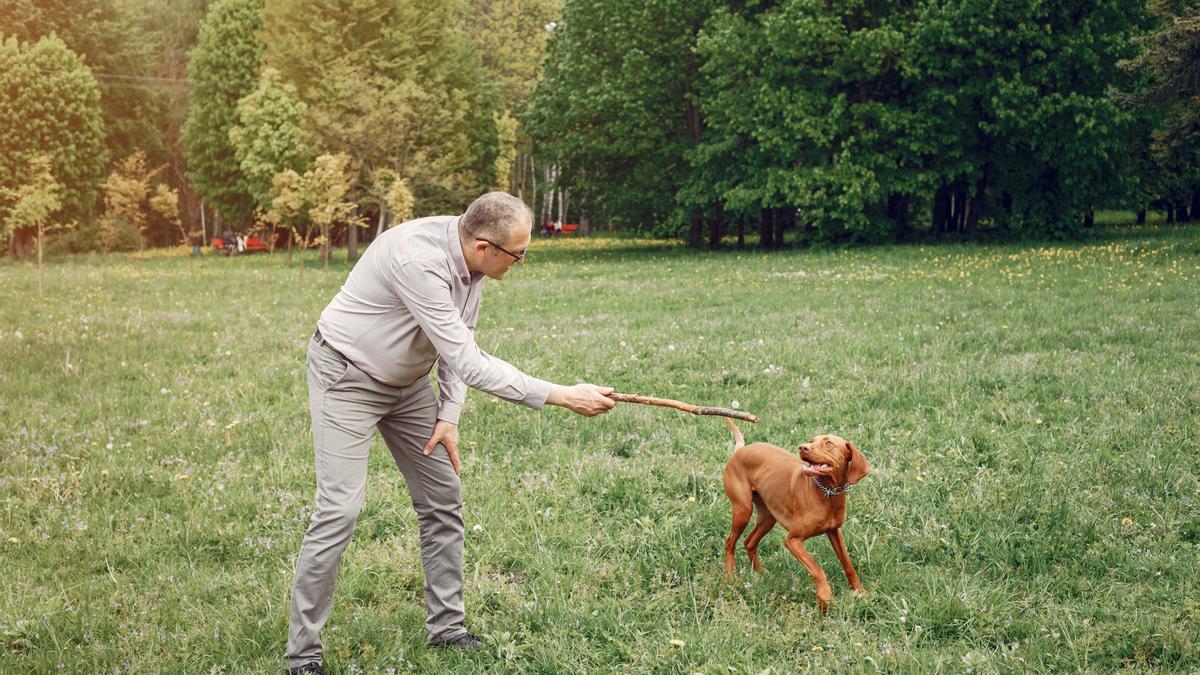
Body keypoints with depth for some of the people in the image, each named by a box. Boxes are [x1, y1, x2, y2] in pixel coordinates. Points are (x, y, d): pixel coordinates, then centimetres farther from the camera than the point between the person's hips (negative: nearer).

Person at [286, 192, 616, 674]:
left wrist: (449, 415, -4)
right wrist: (561, 397, -34)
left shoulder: (472, 257, -9)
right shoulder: (418, 261, -35)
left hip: (407, 380, 8)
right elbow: (468, 363, -35)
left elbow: (459, 343, 4)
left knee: (443, 498, 8)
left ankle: (446, 627, 20)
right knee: (339, 510, -14)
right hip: (347, 377, -8)